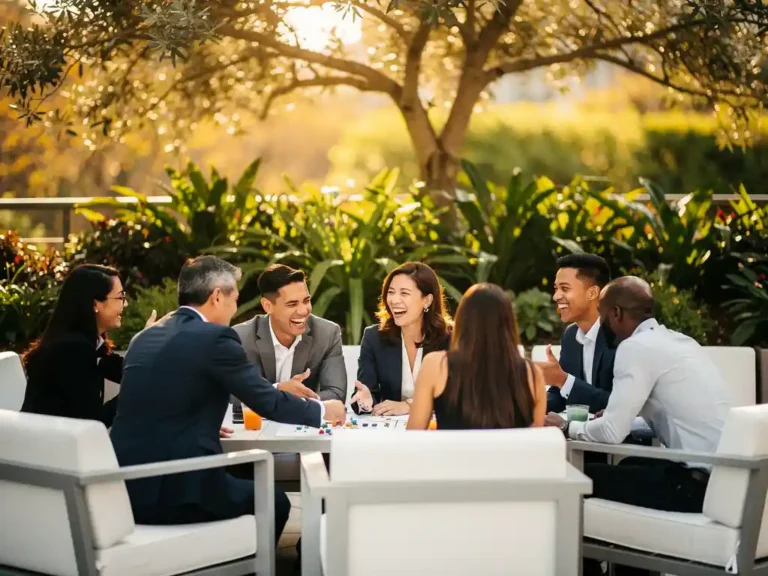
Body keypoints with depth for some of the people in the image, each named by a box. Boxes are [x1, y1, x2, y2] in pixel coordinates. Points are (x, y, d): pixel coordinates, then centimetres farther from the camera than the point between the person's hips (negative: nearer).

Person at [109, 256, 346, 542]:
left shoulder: (144, 338, 14)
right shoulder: (215, 337, -8)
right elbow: (268, 403, -4)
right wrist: (321, 410, 11)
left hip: (127, 488, 7)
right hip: (176, 490, -7)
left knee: (243, 483, 31)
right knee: (273, 502, 18)